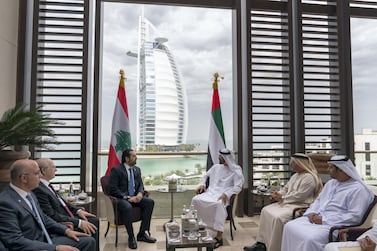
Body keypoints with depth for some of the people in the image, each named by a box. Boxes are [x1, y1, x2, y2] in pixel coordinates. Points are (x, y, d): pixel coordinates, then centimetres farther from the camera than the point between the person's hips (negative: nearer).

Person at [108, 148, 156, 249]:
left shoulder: (137, 169, 12)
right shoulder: (116, 170, -8)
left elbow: (140, 185, 13)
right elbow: (113, 189, -14)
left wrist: (140, 193, -11)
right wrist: (127, 197, -22)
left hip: (134, 197, 6)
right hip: (121, 198, -6)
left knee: (150, 202, -18)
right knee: (127, 207, -37)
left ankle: (142, 233, -10)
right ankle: (131, 237, -17)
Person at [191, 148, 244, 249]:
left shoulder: (236, 170, -1)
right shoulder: (216, 167, 16)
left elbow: (238, 187, -11)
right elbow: (205, 176, 26)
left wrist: (226, 194, -26)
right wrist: (202, 184, 5)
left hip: (223, 195, -5)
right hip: (210, 192, 5)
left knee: (218, 204, -39)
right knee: (196, 200, -23)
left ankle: (219, 237, -32)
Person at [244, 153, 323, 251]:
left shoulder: (309, 178, -15)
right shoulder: (295, 175, 16)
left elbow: (299, 196, -22)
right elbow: (285, 189, 20)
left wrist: (281, 198, -14)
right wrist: (278, 194, -3)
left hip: (300, 206, -10)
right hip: (287, 203, 10)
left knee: (278, 218, -30)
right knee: (265, 210, -1)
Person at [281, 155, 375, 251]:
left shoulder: (358, 189, -11)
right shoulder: (330, 183, 16)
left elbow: (355, 217, -19)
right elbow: (318, 200, 23)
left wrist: (325, 220, -19)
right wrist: (312, 212, 0)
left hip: (334, 225, -8)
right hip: (316, 218, 8)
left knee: (311, 239, -32)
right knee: (290, 226, -9)